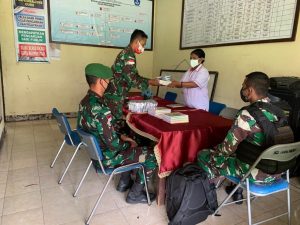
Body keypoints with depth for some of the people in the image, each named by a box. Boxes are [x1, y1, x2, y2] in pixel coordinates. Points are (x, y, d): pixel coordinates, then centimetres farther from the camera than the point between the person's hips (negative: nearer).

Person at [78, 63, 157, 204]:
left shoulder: (84, 102, -2)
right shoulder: (101, 110, -33)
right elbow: (113, 144, -27)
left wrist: (121, 137, 6)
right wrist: (129, 144, -8)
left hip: (95, 152, 9)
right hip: (106, 158, -9)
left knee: (130, 148, 27)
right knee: (152, 155, -1)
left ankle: (124, 182, 33)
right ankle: (135, 194, 14)